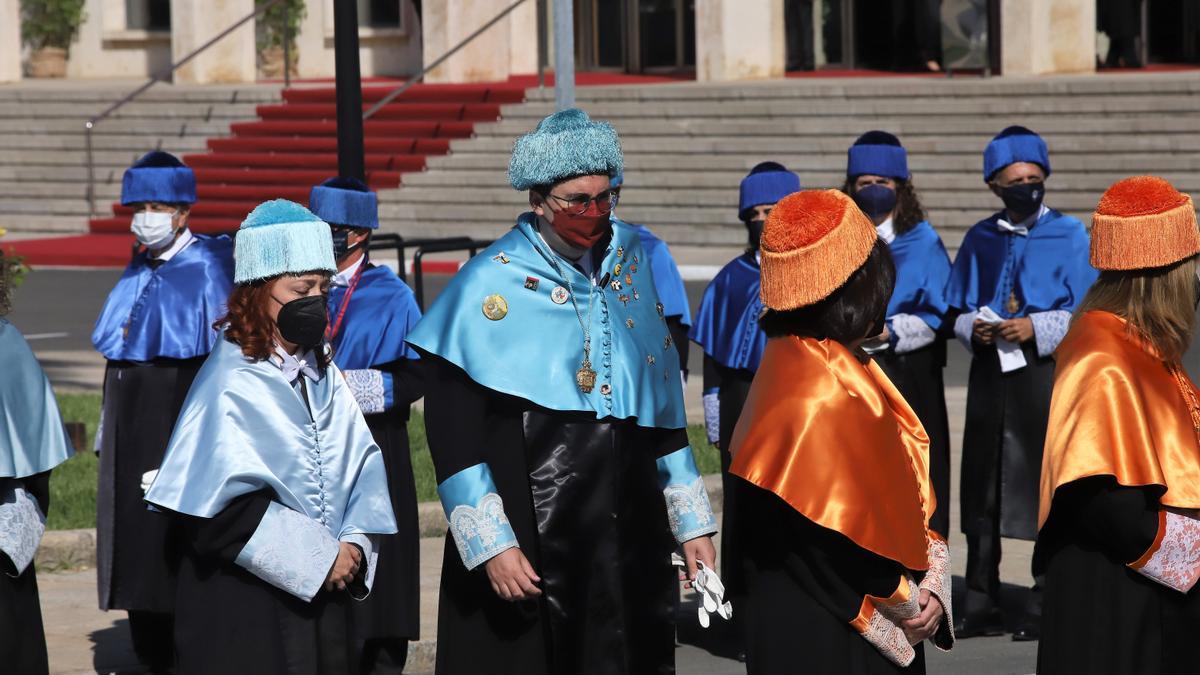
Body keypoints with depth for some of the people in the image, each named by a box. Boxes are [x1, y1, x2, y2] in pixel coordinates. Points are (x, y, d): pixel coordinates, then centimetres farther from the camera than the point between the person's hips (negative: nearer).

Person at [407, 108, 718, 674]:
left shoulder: (631, 265, 7)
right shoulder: (487, 287, -8)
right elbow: (452, 432, -9)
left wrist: (691, 522, 13)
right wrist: (490, 544, -16)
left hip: (632, 542, 5)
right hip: (527, 550, -5)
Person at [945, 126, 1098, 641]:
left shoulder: (1070, 236, 0)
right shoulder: (980, 240, 11)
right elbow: (957, 310, 15)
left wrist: (1035, 328, -16)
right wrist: (973, 328, -7)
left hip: (1048, 373, -4)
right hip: (990, 374, 4)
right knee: (983, 491, 5)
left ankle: (1046, 607, 3)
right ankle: (981, 607, 11)